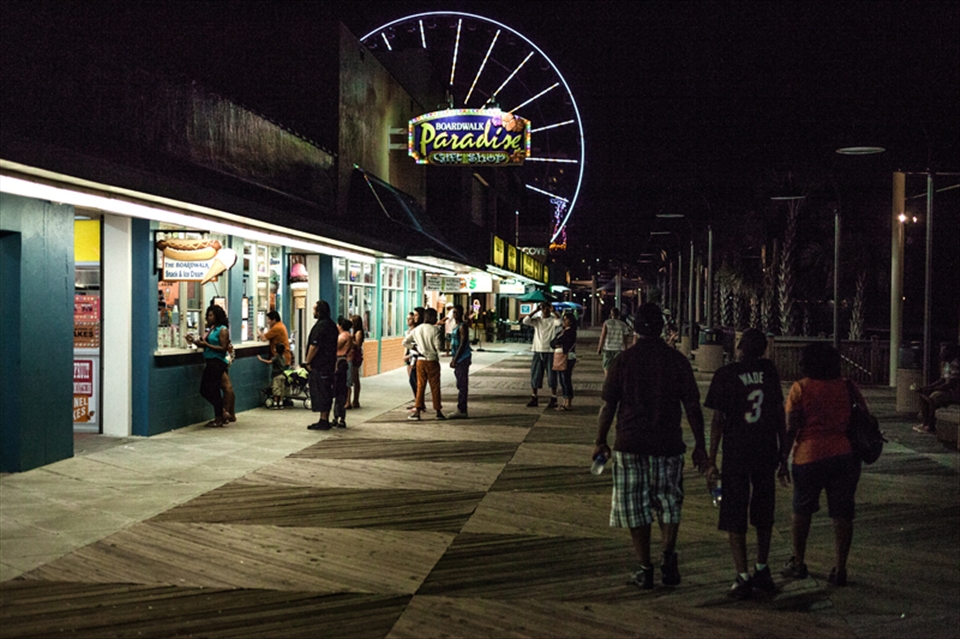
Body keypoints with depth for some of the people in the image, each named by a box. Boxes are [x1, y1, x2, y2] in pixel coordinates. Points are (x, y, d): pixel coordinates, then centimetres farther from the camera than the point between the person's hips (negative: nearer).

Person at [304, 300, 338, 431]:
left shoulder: (320, 326, -16)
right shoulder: (331, 325, 14)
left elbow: (314, 346, -20)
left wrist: (308, 362, -12)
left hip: (319, 366, -10)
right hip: (329, 365, 10)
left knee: (320, 394, -6)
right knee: (327, 393, 13)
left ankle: (323, 421, -5)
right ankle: (325, 420, 17)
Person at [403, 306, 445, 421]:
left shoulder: (417, 330, 5)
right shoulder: (435, 329, -10)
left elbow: (405, 342, 7)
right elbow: (438, 346, -17)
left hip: (420, 360, 4)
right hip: (432, 361, -4)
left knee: (420, 386, 9)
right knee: (435, 387, 4)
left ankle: (417, 410, 3)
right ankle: (438, 411, 9)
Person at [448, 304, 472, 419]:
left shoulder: (463, 326, -12)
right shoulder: (456, 326, 18)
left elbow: (463, 344, -19)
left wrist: (455, 359, -20)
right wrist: (453, 359, 20)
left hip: (463, 359, -10)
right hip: (459, 360, 10)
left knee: (462, 385, -8)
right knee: (461, 385, 12)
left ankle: (461, 411, -8)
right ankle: (462, 410, 17)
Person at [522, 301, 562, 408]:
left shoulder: (553, 320, -1)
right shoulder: (537, 320, 8)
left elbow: (559, 322, -24)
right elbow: (525, 321, -9)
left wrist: (553, 311, -16)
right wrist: (536, 311, -8)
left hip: (550, 352, -3)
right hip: (538, 351, 3)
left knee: (552, 377, -1)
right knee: (535, 376, 6)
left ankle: (553, 399, 6)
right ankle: (534, 398, 15)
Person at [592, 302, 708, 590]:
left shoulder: (623, 360, -4)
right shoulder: (677, 360, 0)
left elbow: (608, 406, -3)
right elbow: (692, 406, 1)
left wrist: (600, 441, 9)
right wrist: (700, 445, 9)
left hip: (631, 445, -1)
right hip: (668, 444, 1)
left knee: (636, 509, 7)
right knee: (669, 504, 16)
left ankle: (645, 570, 10)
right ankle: (668, 553, -4)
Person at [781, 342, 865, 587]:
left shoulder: (800, 388, -4)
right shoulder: (848, 387, 5)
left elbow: (791, 429, -7)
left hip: (810, 456, -2)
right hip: (845, 455, 2)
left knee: (802, 510, 15)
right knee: (842, 514, 7)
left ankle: (798, 563, 22)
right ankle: (840, 569, 7)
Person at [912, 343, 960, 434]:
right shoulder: (946, 364, 12)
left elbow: (950, 384, -25)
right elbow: (942, 380, 16)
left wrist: (931, 389, -22)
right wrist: (926, 388, 3)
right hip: (949, 390, 11)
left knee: (934, 396, -29)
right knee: (923, 394, 6)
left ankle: (931, 426, -19)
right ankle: (926, 423, 2)